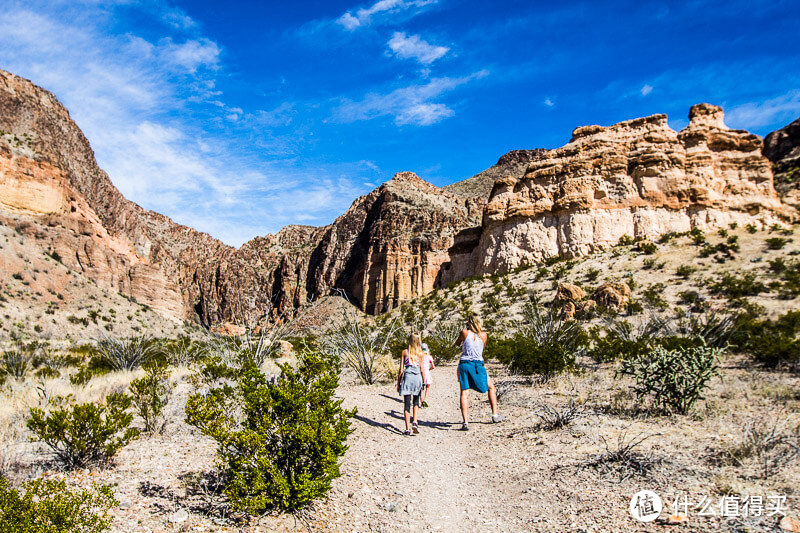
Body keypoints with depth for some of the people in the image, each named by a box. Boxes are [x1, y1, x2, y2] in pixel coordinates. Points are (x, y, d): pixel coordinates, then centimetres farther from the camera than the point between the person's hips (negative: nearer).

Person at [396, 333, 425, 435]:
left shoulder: (405, 352, 0)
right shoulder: (421, 353, 4)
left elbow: (401, 370, 1)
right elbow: (422, 370, 4)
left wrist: (398, 383, 8)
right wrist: (424, 383, 13)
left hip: (407, 378, -1)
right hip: (418, 378, 2)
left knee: (407, 404, 2)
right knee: (416, 402, 19)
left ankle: (408, 429, 1)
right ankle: (415, 422, 0)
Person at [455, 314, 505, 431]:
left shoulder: (465, 332, 0)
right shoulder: (483, 335, 3)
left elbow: (457, 343, 17)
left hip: (464, 363, 0)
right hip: (478, 365, 1)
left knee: (464, 393, 1)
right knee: (491, 387, 22)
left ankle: (465, 422, -9)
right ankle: (495, 415, 24)